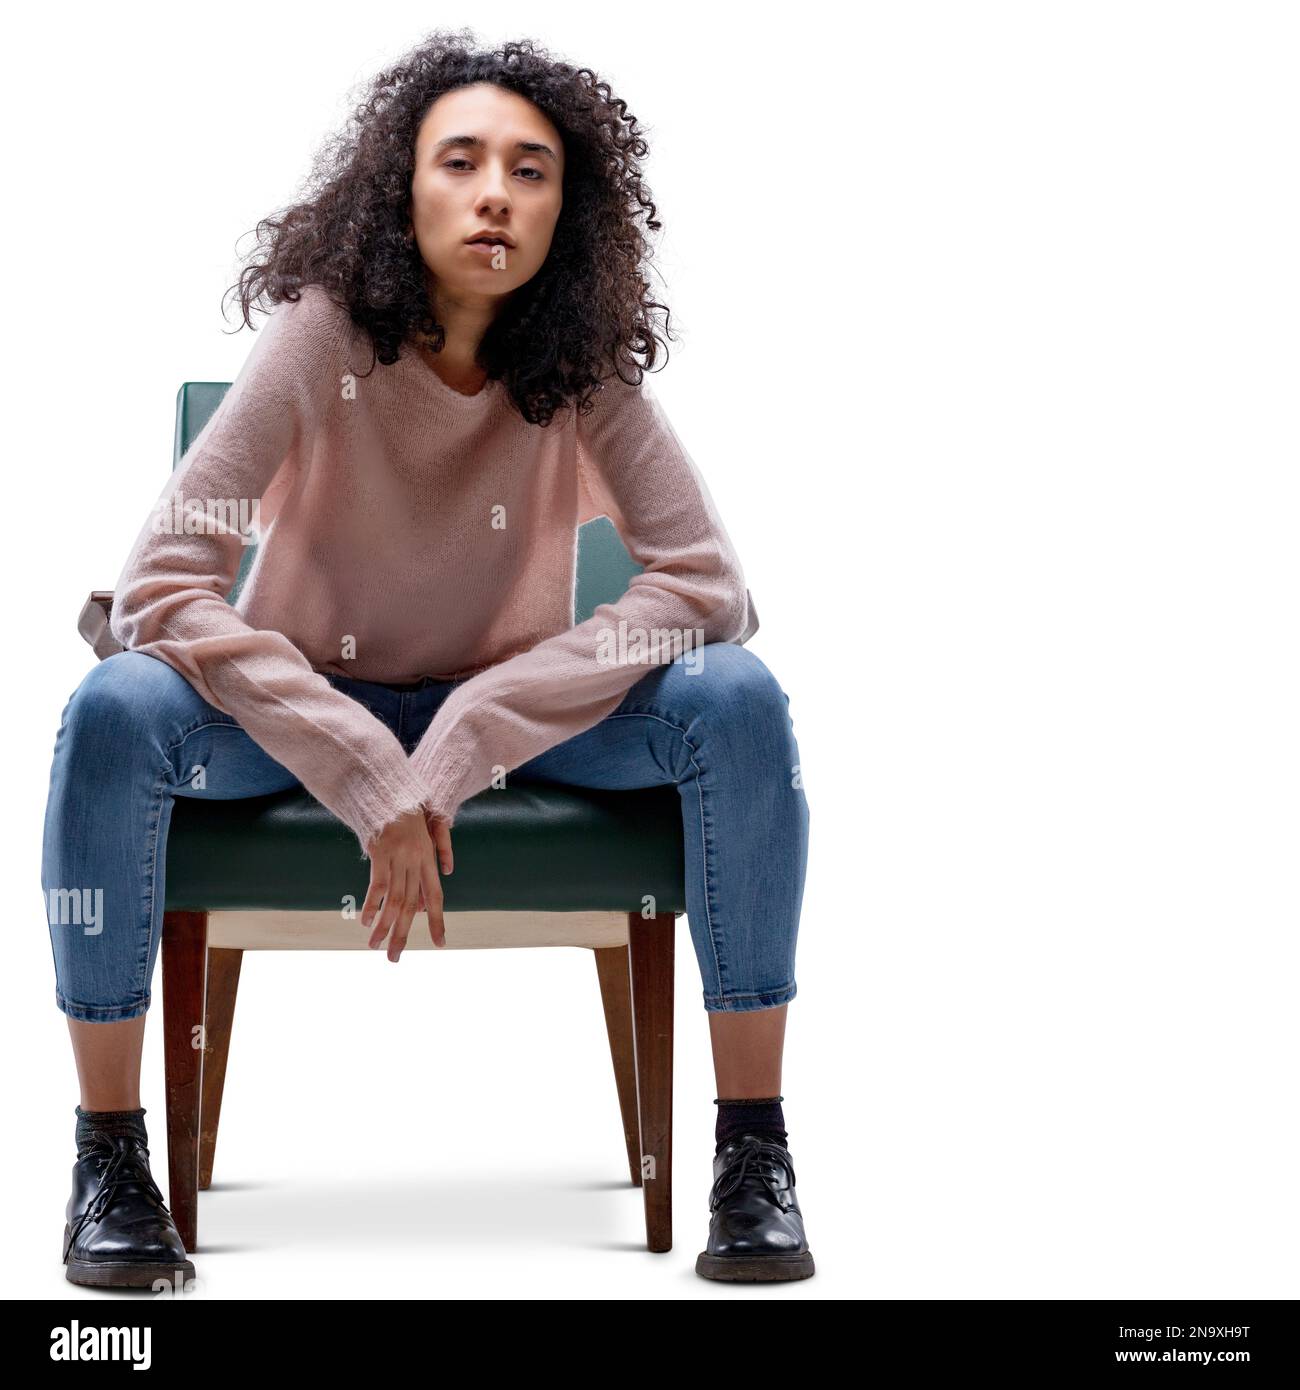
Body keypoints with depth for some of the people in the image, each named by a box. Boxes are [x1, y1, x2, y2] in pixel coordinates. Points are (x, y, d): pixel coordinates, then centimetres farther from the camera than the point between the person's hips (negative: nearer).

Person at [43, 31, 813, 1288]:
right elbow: (160, 586, -25)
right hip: (310, 714, -1)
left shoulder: (584, 364, -13)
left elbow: (705, 582, -21)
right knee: (117, 712, -32)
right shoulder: (326, 336, -19)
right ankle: (110, 1152, -17)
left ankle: (752, 1150, -17)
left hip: (513, 714, 2)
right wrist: (371, 784, -31)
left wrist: (466, 740, -29)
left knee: (738, 703, -26)